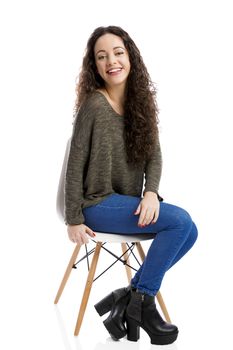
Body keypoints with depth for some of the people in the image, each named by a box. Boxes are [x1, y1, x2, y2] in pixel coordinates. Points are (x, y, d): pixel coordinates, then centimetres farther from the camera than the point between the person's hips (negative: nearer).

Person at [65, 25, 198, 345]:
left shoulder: (140, 102, 5)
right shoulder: (93, 105, -15)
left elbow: (154, 154, 3)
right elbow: (75, 165, -12)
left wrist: (151, 191, -16)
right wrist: (74, 220, -12)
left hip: (128, 201, 7)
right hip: (98, 204, -7)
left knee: (189, 232, -6)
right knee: (180, 221, -21)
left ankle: (130, 295, 0)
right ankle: (141, 301, -7)